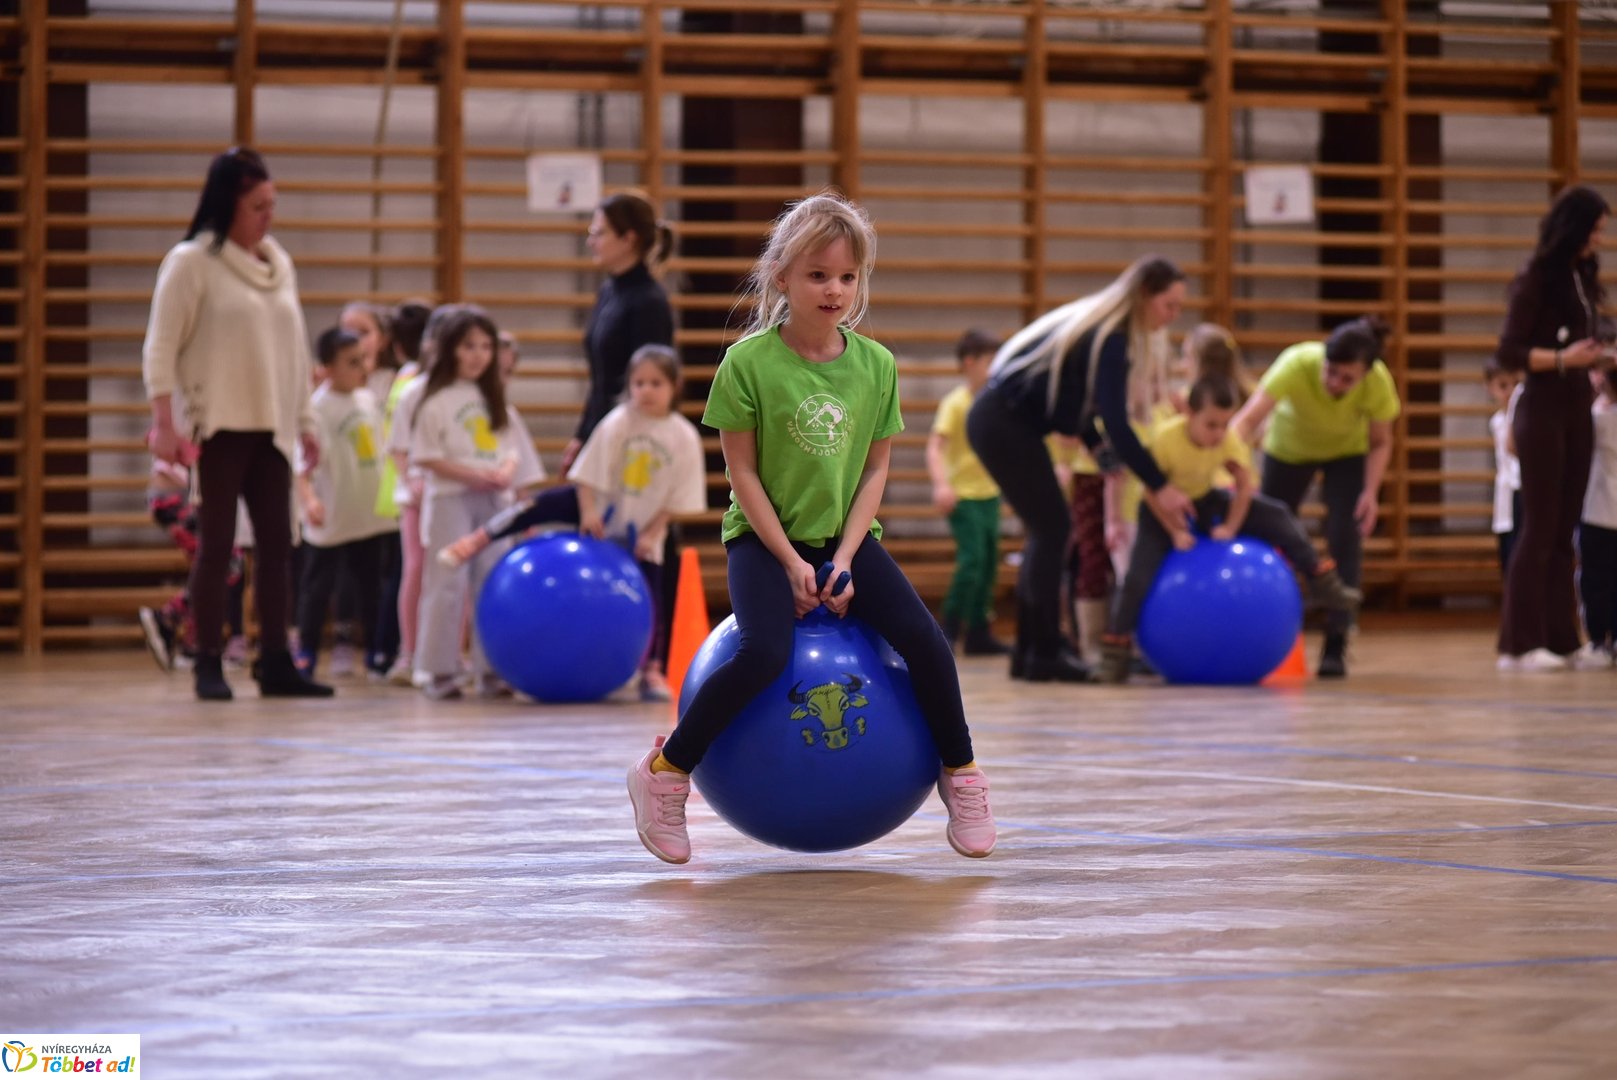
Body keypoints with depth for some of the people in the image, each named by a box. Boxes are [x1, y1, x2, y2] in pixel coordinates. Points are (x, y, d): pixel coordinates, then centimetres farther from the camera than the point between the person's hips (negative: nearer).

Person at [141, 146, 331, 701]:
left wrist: (305, 419, 17)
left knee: (276, 544, 3)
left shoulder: (279, 263, 14)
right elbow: (161, 347, -8)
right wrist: (164, 422, -16)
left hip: (271, 427, 6)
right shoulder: (191, 261, -5)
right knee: (216, 544, -5)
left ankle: (275, 663, 7)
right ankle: (208, 666, 0)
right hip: (220, 426, -6)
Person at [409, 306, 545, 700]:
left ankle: (489, 670, 9)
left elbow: (512, 444, 15)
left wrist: (506, 471, -7)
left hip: (494, 500, 5)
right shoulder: (436, 399, -3)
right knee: (447, 584, -6)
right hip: (450, 498, -5)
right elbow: (427, 456, -8)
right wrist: (471, 474, -16)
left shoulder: (494, 397, 15)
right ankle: (438, 671, -2)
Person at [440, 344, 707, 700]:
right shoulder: (617, 423, -16)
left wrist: (651, 532, -11)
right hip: (601, 508, -1)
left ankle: (652, 671, 9)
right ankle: (475, 541, -17)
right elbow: (589, 473, -10)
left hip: (641, 530, 1)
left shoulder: (684, 437, -14)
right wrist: (588, 512, -17)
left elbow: (678, 497, -8)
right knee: (543, 507, -23)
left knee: (649, 599, -1)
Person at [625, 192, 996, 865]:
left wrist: (844, 558, -9)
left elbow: (875, 469, 2)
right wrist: (791, 563, -14)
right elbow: (743, 472, -10)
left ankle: (960, 775, 9)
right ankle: (664, 771, -12)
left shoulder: (876, 365, -2)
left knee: (928, 642, -13)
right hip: (764, 536, -4)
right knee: (765, 652, -28)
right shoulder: (749, 362, -13)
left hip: (845, 536, 4)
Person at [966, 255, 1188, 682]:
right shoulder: (1110, 340, -20)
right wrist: (1159, 486, -20)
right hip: (1003, 424, -10)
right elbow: (1115, 424, -24)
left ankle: (1029, 652, 13)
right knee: (1051, 527, -8)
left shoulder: (1107, 330, 10)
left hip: (1005, 423, 10)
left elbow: (1091, 411, 14)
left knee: (1047, 528, 11)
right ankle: (1044, 655, -7)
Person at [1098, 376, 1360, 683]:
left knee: (1275, 515, -8)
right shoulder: (1165, 439, -33)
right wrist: (1176, 532, -25)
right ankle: (1116, 649, -10)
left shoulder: (1230, 441, -22)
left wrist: (1230, 527, -19)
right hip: (1165, 508, -4)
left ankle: (1321, 580, 1)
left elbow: (1244, 487, -13)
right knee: (1140, 574, -20)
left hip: (1205, 501, 4)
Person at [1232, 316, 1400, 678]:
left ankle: (1336, 645, -7)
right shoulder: (1297, 364, -42)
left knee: (1344, 540, -14)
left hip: (1347, 452, 0)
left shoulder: (1378, 383, -34)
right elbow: (1248, 419, -52)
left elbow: (1380, 443, -16)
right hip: (1288, 446, 0)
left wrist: (1370, 491, -32)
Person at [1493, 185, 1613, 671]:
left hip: (1577, 409, 7)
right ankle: (1520, 645, -2)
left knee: (1564, 530, 7)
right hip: (1543, 410, -7)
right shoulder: (1536, 278, -9)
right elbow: (1508, 352, -12)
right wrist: (1562, 359, -22)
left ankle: (1559, 640, 10)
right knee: (1539, 527, -5)